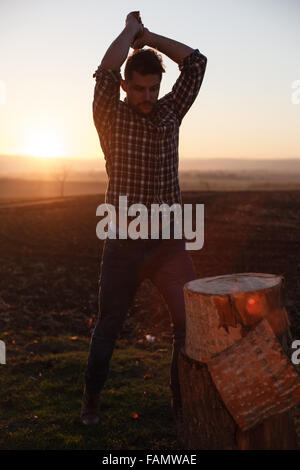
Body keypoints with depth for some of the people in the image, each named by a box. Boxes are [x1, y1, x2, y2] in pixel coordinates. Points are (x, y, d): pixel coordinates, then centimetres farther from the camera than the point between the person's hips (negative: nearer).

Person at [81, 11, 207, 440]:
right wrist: (130, 29, -2)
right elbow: (106, 70, -18)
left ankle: (183, 401, 15)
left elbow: (196, 62, 2)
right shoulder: (110, 116, -2)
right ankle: (91, 398, 32)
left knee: (191, 321, -4)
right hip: (124, 242, -2)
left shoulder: (170, 112, 7)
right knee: (108, 325, 10)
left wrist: (147, 36, 5)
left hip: (169, 241, 3)